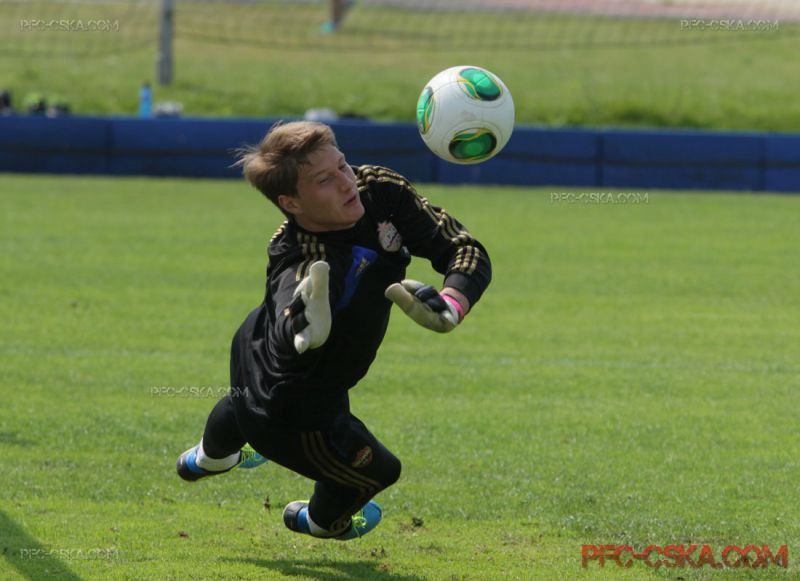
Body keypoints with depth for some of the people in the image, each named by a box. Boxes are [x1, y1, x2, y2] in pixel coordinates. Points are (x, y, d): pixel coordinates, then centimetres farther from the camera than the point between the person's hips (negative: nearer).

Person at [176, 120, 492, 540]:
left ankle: (209, 458, 76)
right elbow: (287, 353, -65)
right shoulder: (296, 268, -46)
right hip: (293, 419, -7)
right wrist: (303, 332, -89)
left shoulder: (380, 191, -26)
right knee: (376, 471, 19)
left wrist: (449, 308, -43)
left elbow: (466, 252, -22)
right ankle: (325, 522, 56)